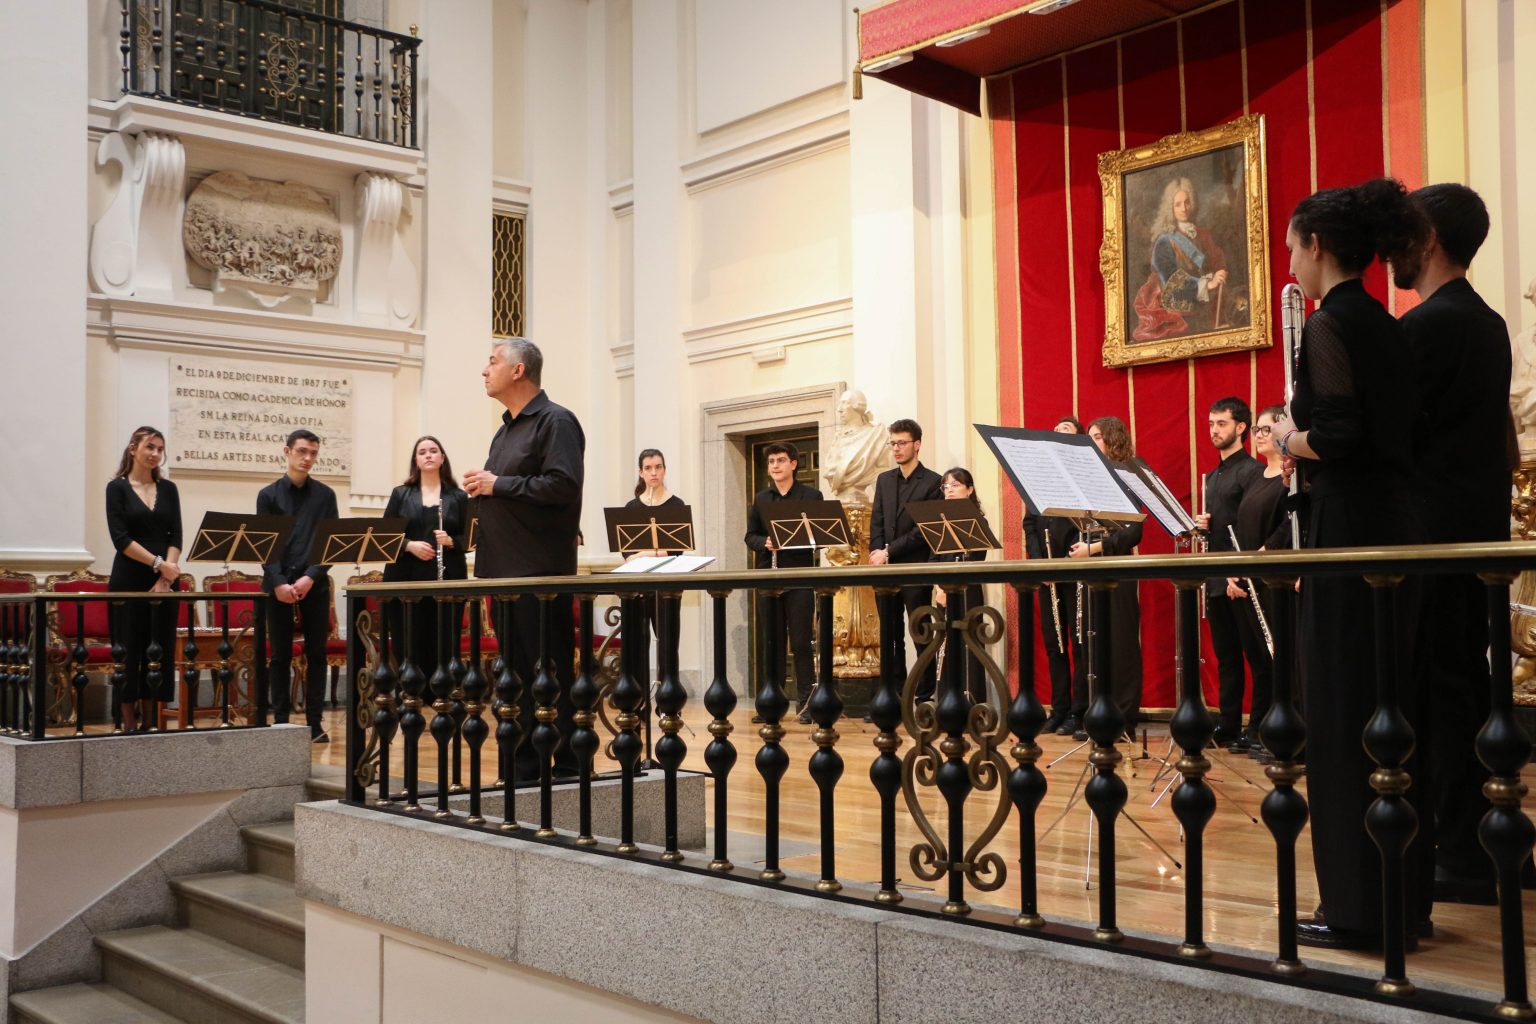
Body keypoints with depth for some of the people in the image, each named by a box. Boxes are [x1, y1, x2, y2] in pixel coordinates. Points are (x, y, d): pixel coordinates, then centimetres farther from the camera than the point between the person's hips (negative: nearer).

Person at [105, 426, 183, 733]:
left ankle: (150, 722, 11)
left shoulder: (168, 489, 10)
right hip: (129, 580, -3)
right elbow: (120, 538, -9)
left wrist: (166, 576, -10)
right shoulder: (117, 487, 0)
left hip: (165, 581, 3)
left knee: (160, 651, 4)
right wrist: (158, 563, -16)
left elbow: (176, 536, 3)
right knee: (130, 651, -1)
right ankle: (130, 723, 7)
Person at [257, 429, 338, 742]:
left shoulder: (325, 495, 7)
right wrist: (278, 583, -13)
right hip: (278, 583, -1)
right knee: (280, 656, 4)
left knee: (316, 653, 2)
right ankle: (280, 722, 10)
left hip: (314, 584, 1)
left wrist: (310, 577, -11)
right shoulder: (269, 495, 4)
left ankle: (314, 723, 8)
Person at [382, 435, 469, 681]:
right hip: (406, 579, 0)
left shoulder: (458, 496, 9)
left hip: (447, 580, 0)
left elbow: (469, 538, 7)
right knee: (409, 648, -3)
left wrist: (450, 541, -13)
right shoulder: (400, 494, 11)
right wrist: (409, 545, -11)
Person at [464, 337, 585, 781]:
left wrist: (497, 485, -14)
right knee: (516, 673, 12)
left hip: (542, 572, -9)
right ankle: (523, 769, 19)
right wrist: (480, 487, 5)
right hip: (505, 571, 9)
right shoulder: (506, 429, 21)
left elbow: (562, 485, -21)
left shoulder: (555, 421, -7)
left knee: (551, 673, -5)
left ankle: (566, 767, 2)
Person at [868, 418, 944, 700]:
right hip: (886, 570, 5)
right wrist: (877, 554, -6)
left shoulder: (931, 482, -3)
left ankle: (924, 695, 4)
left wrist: (889, 552, -13)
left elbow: (924, 529, -10)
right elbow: (876, 522, 11)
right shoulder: (884, 480, 15)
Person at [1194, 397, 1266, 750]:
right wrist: (1202, 525, 3)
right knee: (1226, 657, 12)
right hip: (1216, 579, 8)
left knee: (1256, 656, -2)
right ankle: (1228, 727, 18)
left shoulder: (1252, 471, -8)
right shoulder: (1212, 476, 19)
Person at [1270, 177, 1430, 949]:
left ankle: (1358, 907, 3)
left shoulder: (1329, 324, -12)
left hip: (1350, 524, -9)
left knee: (1344, 710, -4)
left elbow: (1338, 435, -22)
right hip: (1394, 520, 9)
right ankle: (1402, 895, 21)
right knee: (1388, 703, 13)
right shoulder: (1385, 326, 15)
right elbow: (1387, 427, 17)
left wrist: (1291, 438, -4)